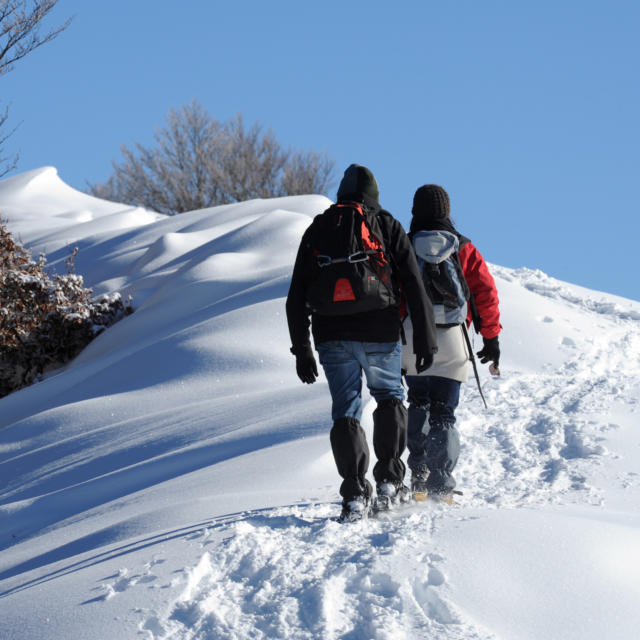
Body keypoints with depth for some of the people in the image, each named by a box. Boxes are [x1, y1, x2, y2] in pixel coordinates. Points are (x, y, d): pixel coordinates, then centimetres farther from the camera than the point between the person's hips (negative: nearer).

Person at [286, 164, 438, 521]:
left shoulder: (317, 230, 11)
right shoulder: (387, 226, 5)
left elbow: (297, 297, 9)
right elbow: (415, 286, -2)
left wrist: (301, 351, 12)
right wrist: (426, 340, 2)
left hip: (332, 336, 1)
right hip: (381, 333, -1)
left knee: (346, 411, 4)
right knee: (390, 397, 19)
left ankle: (355, 494, -7)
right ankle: (390, 479, 9)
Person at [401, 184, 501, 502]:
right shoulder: (464, 249, 4)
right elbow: (486, 292, 2)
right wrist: (491, 338, 9)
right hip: (451, 342, -1)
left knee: (418, 405, 21)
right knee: (443, 413, 1)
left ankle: (418, 477, 14)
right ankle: (440, 487, -12)